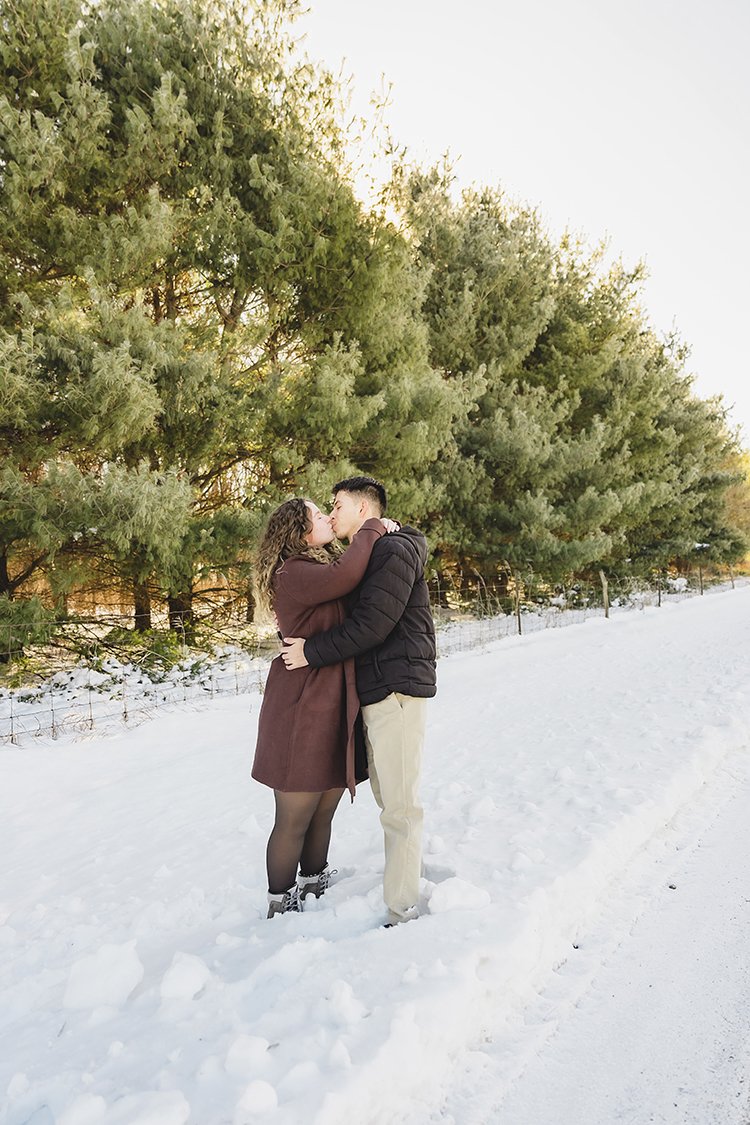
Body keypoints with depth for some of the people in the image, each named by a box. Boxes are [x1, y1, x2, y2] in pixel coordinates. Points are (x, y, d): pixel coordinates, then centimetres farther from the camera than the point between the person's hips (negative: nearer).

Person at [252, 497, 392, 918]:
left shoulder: (323, 568, 19)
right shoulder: (293, 574, -15)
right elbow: (346, 576, -30)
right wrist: (372, 530, -16)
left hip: (333, 710, 9)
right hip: (302, 712, -9)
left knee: (323, 812, 17)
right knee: (295, 818, 2)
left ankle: (314, 893, 31)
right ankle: (281, 907, 16)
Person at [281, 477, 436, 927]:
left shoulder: (394, 550, -10)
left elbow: (372, 624, -19)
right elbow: (352, 620, 20)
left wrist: (312, 652, -13)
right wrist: (297, 636, 6)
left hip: (396, 687, -10)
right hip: (374, 691, 10)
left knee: (400, 805, -7)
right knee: (387, 797, 13)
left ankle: (403, 912, -2)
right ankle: (401, 884, 23)